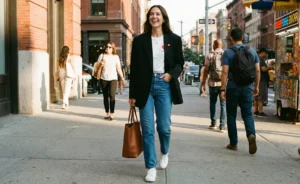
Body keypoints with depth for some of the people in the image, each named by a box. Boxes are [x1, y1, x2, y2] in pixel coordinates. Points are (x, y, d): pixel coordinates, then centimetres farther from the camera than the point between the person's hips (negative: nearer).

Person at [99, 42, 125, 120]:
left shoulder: (116, 57, 10)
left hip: (113, 78, -2)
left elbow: (118, 68, 10)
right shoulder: (102, 56, 11)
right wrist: (100, 64, -11)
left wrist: (122, 78, 2)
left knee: (111, 95, -16)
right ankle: (107, 113, 15)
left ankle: (112, 114, -12)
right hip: (103, 79, 2)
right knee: (105, 96, 6)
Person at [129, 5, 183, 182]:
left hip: (164, 86, 0)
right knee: (147, 128, 0)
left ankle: (165, 153, 35)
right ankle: (151, 167, 11)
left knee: (164, 126, 3)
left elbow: (179, 63, 9)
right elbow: (134, 68, 3)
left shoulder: (174, 39, 5)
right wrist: (132, 94, 0)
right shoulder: (139, 40, 4)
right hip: (145, 86, 0)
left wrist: (171, 74, -14)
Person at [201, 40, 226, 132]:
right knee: (223, 105, 4)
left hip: (213, 83, 0)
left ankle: (213, 123, 19)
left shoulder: (210, 56, 0)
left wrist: (203, 83, 2)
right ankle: (222, 126, 0)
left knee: (212, 103, 17)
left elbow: (206, 70, -3)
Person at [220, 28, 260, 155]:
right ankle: (251, 135, -18)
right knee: (247, 114, 9)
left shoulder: (228, 53, -6)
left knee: (231, 115, 10)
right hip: (248, 88, 2)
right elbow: (257, 70, 5)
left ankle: (233, 143, 14)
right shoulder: (252, 51, 5)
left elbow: (225, 72, -12)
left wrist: (222, 89, -9)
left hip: (233, 88, -2)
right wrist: (256, 86, 14)